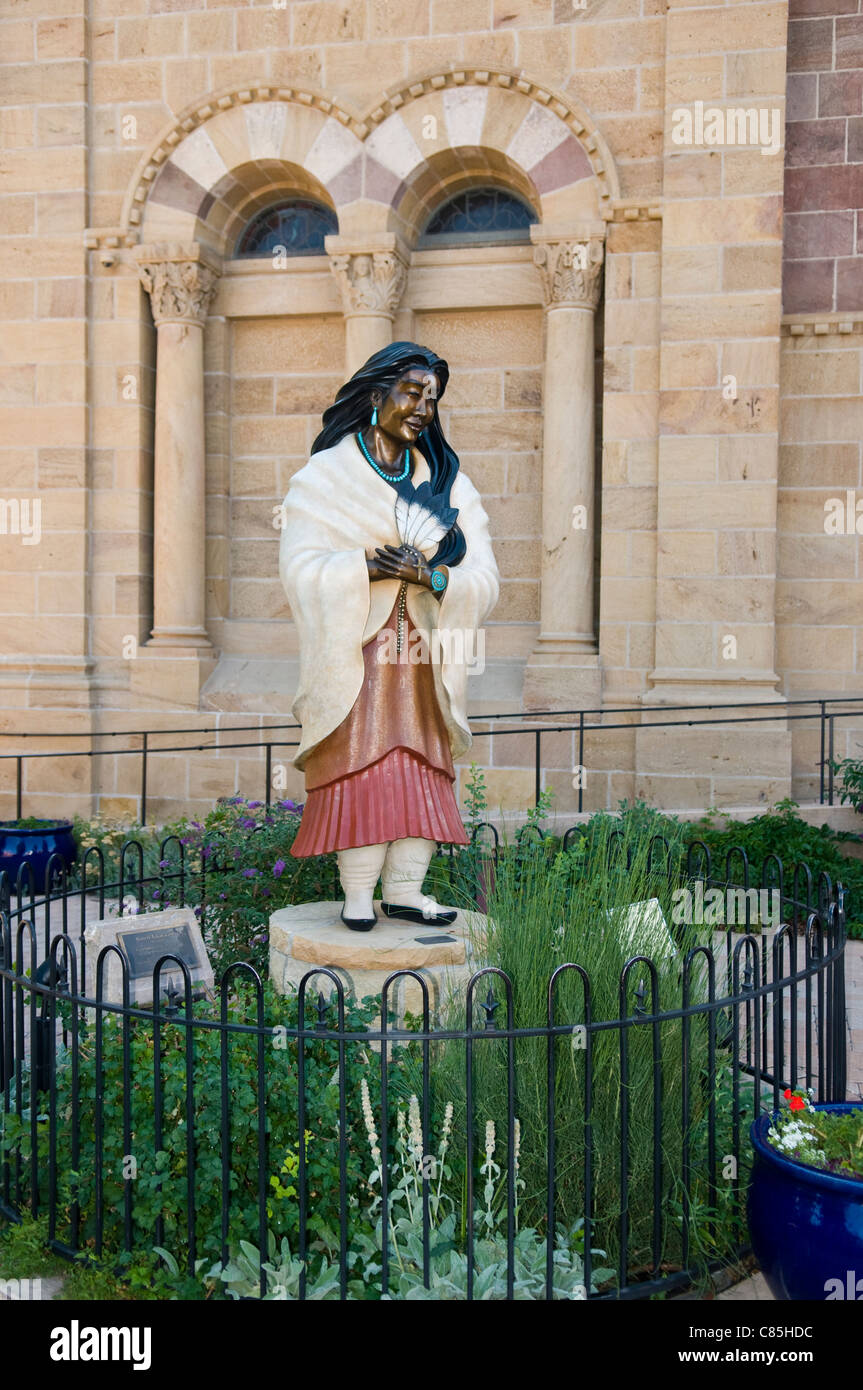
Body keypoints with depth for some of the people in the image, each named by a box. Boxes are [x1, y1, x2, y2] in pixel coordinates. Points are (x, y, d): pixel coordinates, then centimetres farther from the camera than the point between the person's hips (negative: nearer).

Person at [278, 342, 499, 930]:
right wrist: (367, 565, -22)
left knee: (421, 769, 2)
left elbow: (484, 578, 2)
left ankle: (405, 890, 11)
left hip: (422, 659, 4)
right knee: (360, 768, -6)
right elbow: (301, 569, -8)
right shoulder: (323, 478, 3)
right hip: (353, 655, -3)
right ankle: (358, 895, 3)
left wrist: (430, 575, -18)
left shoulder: (450, 484, 11)